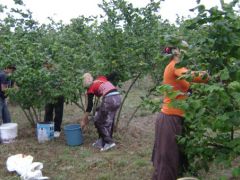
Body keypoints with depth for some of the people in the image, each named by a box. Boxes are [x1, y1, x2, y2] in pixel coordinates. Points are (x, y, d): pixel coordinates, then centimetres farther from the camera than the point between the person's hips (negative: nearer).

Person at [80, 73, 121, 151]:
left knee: (98, 121, 11)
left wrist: (84, 120, 16)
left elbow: (90, 106, 8)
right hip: (118, 97, 7)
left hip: (109, 99, -7)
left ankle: (109, 142, 6)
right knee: (109, 121, 19)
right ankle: (102, 142, 27)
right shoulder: (101, 78, 23)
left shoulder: (91, 89, 9)